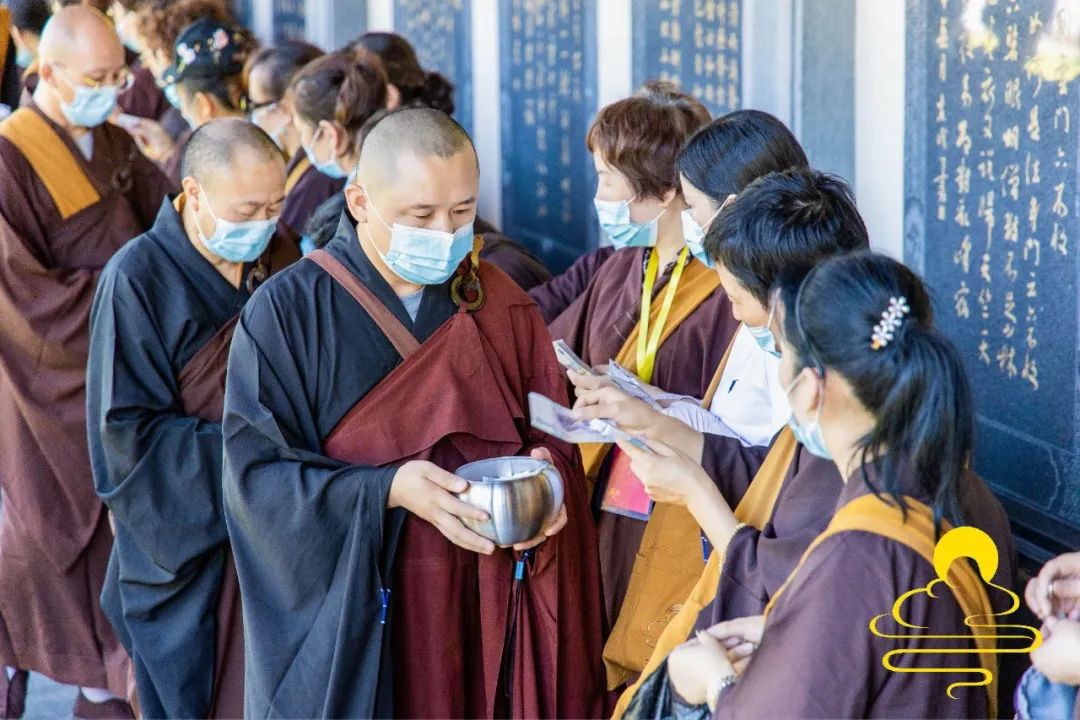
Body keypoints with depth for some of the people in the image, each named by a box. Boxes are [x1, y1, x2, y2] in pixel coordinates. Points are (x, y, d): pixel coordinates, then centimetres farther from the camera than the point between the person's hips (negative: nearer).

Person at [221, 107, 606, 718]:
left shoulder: (502, 308, 4)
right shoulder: (286, 312, -7)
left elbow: (552, 436, 7)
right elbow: (257, 470, -12)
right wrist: (387, 490, -24)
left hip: (486, 615, 3)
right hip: (346, 620, -3)